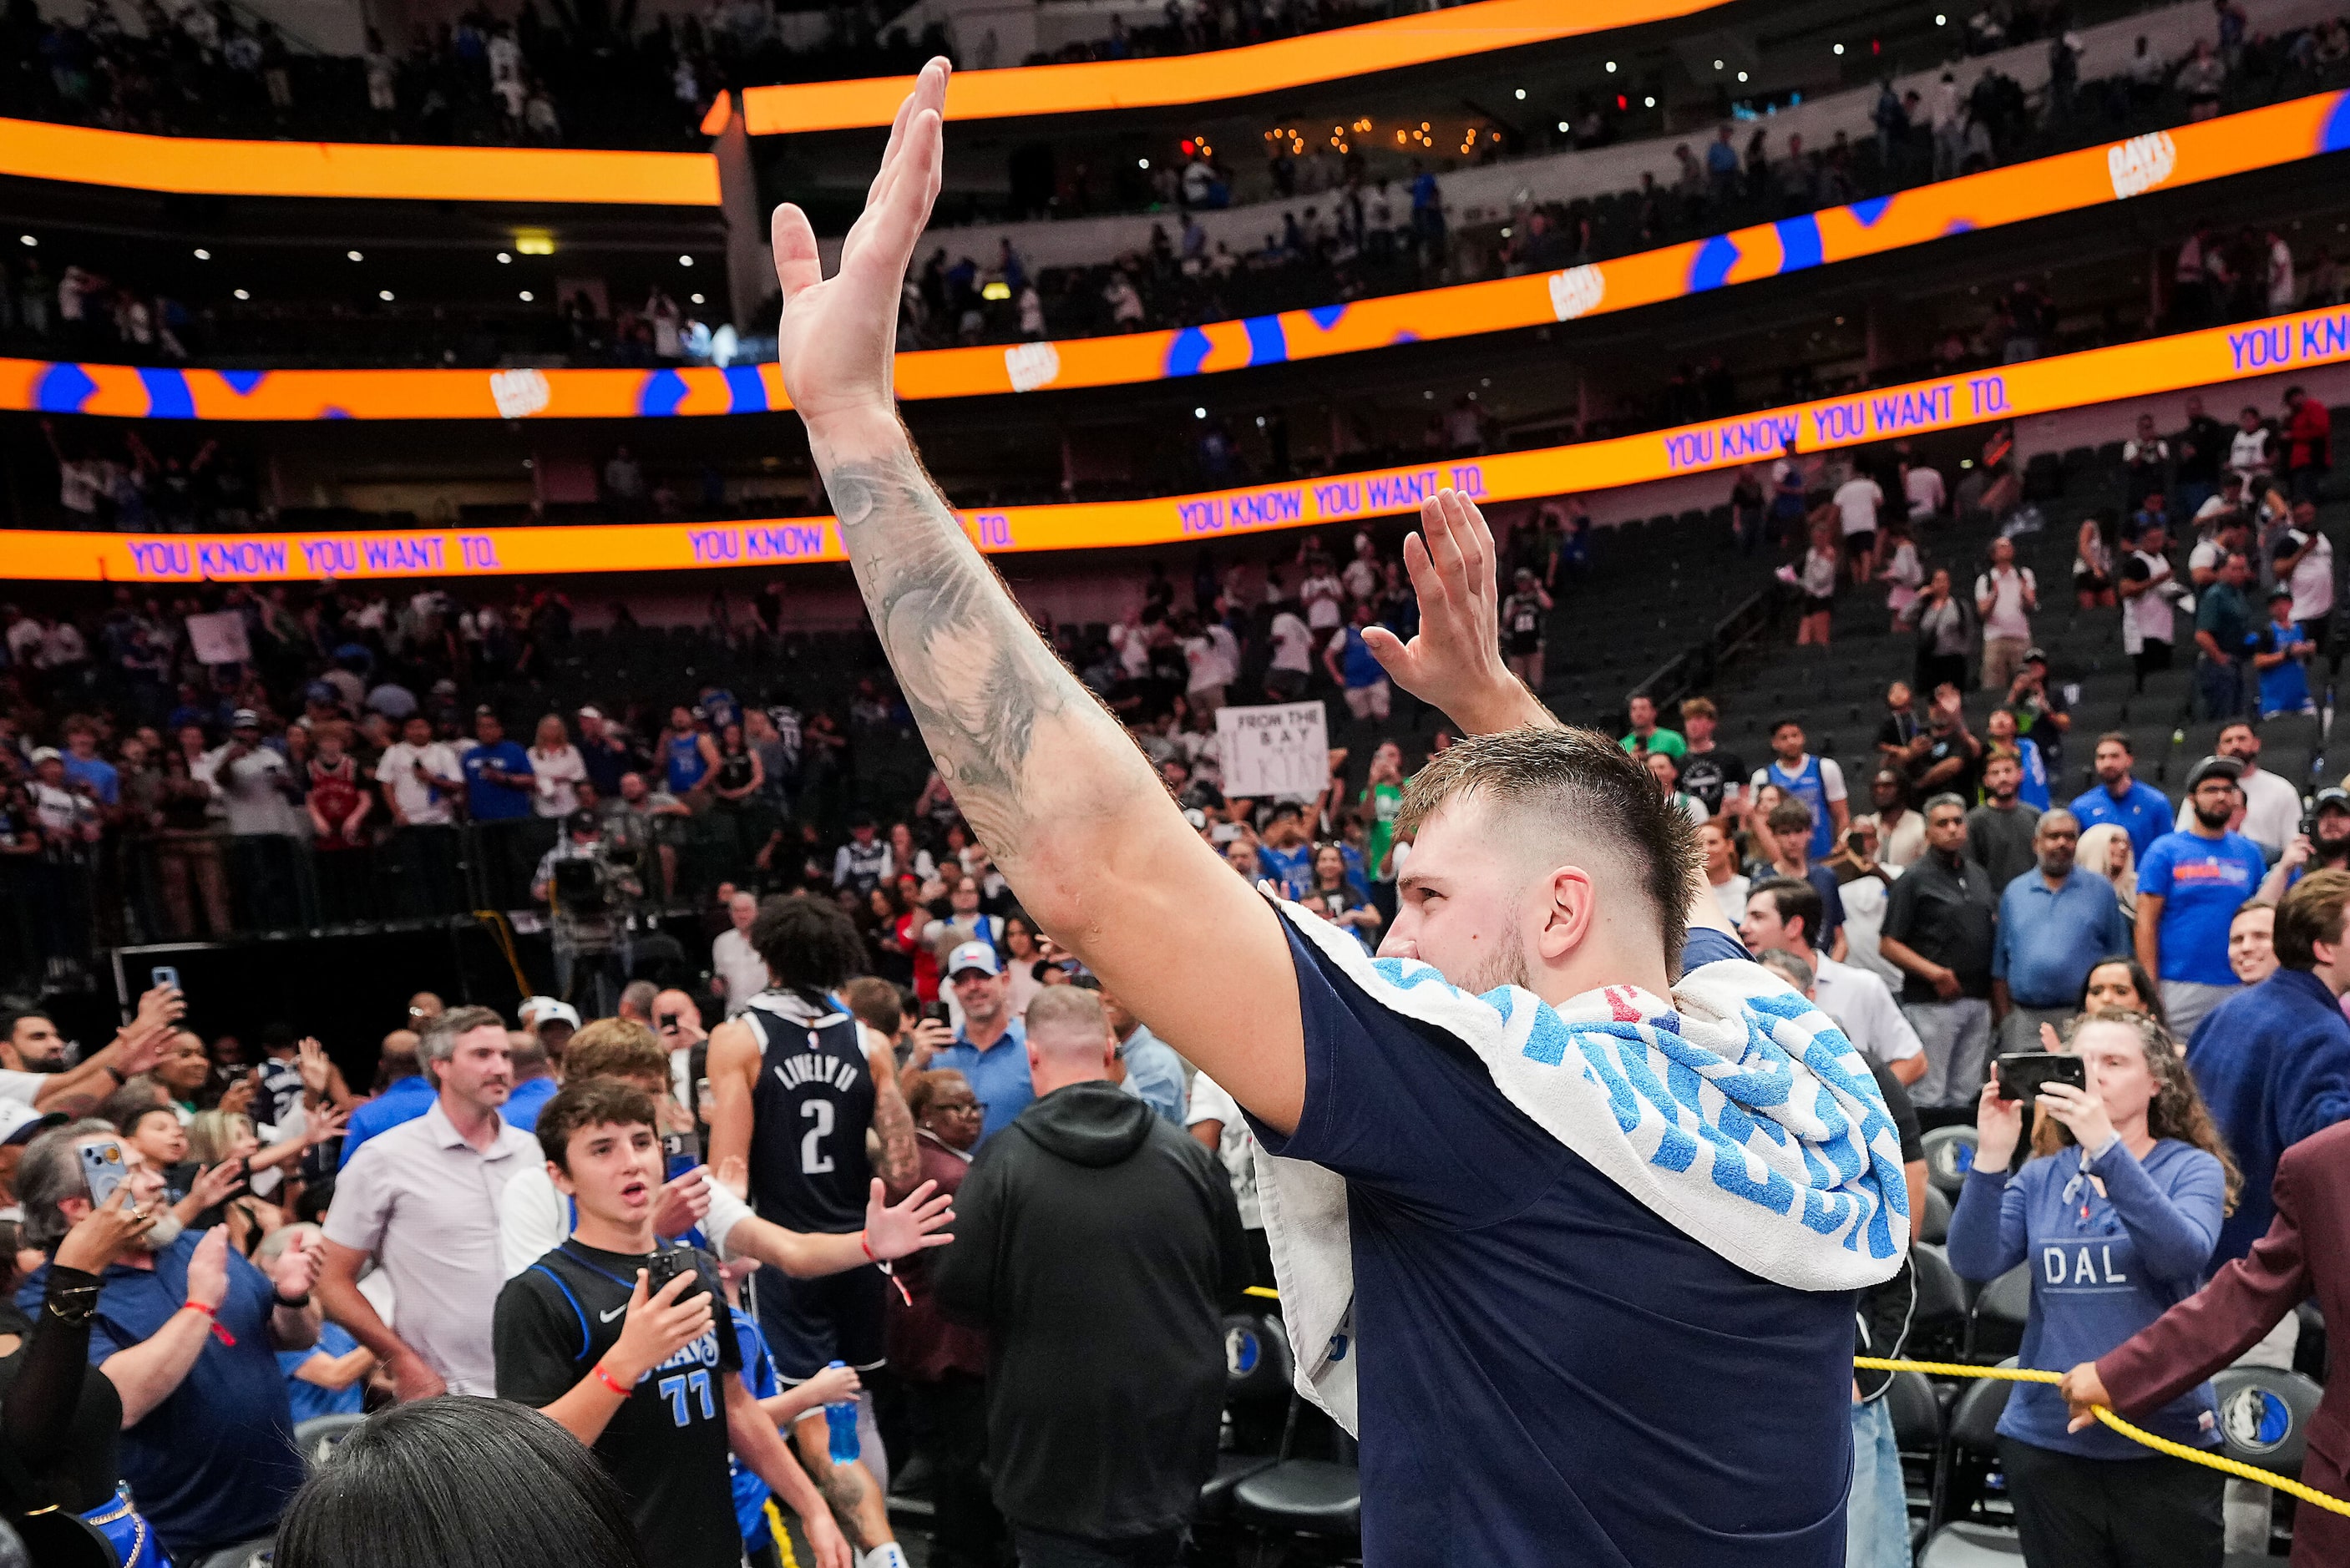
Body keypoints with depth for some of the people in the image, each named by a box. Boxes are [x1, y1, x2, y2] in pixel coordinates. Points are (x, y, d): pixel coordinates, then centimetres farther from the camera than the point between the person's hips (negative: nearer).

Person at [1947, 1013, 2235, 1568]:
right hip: (2047, 1439, 2)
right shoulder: (2041, 1177, 3)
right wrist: (1992, 1156, -24)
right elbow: (1974, 1263, -11)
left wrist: (2107, 1148, -32)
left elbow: (2183, 1256, -23)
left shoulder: (2192, 1168, -2)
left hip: (2165, 1441, -2)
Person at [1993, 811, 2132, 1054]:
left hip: (2083, 1017, -1)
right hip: (2023, 1022, 1)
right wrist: (2004, 1018, 4)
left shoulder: (2101, 890, 9)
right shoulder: (2014, 892, 13)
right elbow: (1999, 965, 12)